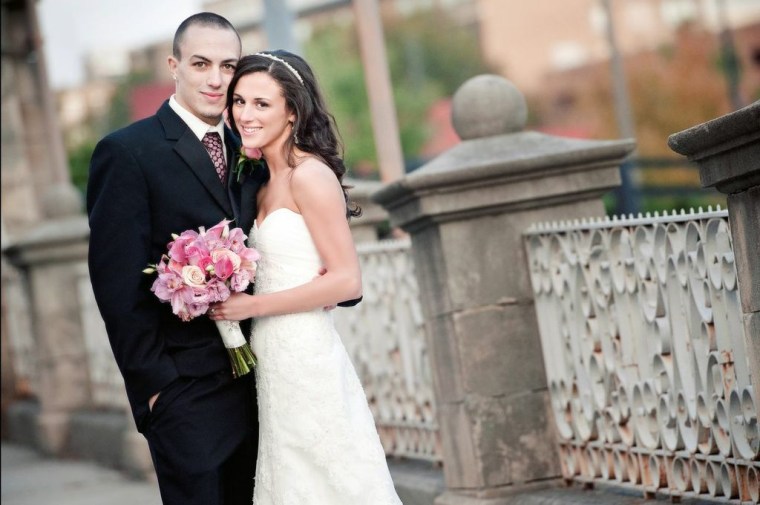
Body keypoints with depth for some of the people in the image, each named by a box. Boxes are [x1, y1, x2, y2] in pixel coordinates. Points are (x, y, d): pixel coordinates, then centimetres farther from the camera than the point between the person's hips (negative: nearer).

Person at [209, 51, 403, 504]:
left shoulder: (309, 174, -13)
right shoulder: (268, 183, 13)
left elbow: (347, 280, -17)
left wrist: (253, 305, -15)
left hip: (307, 360, -9)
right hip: (276, 361, 9)